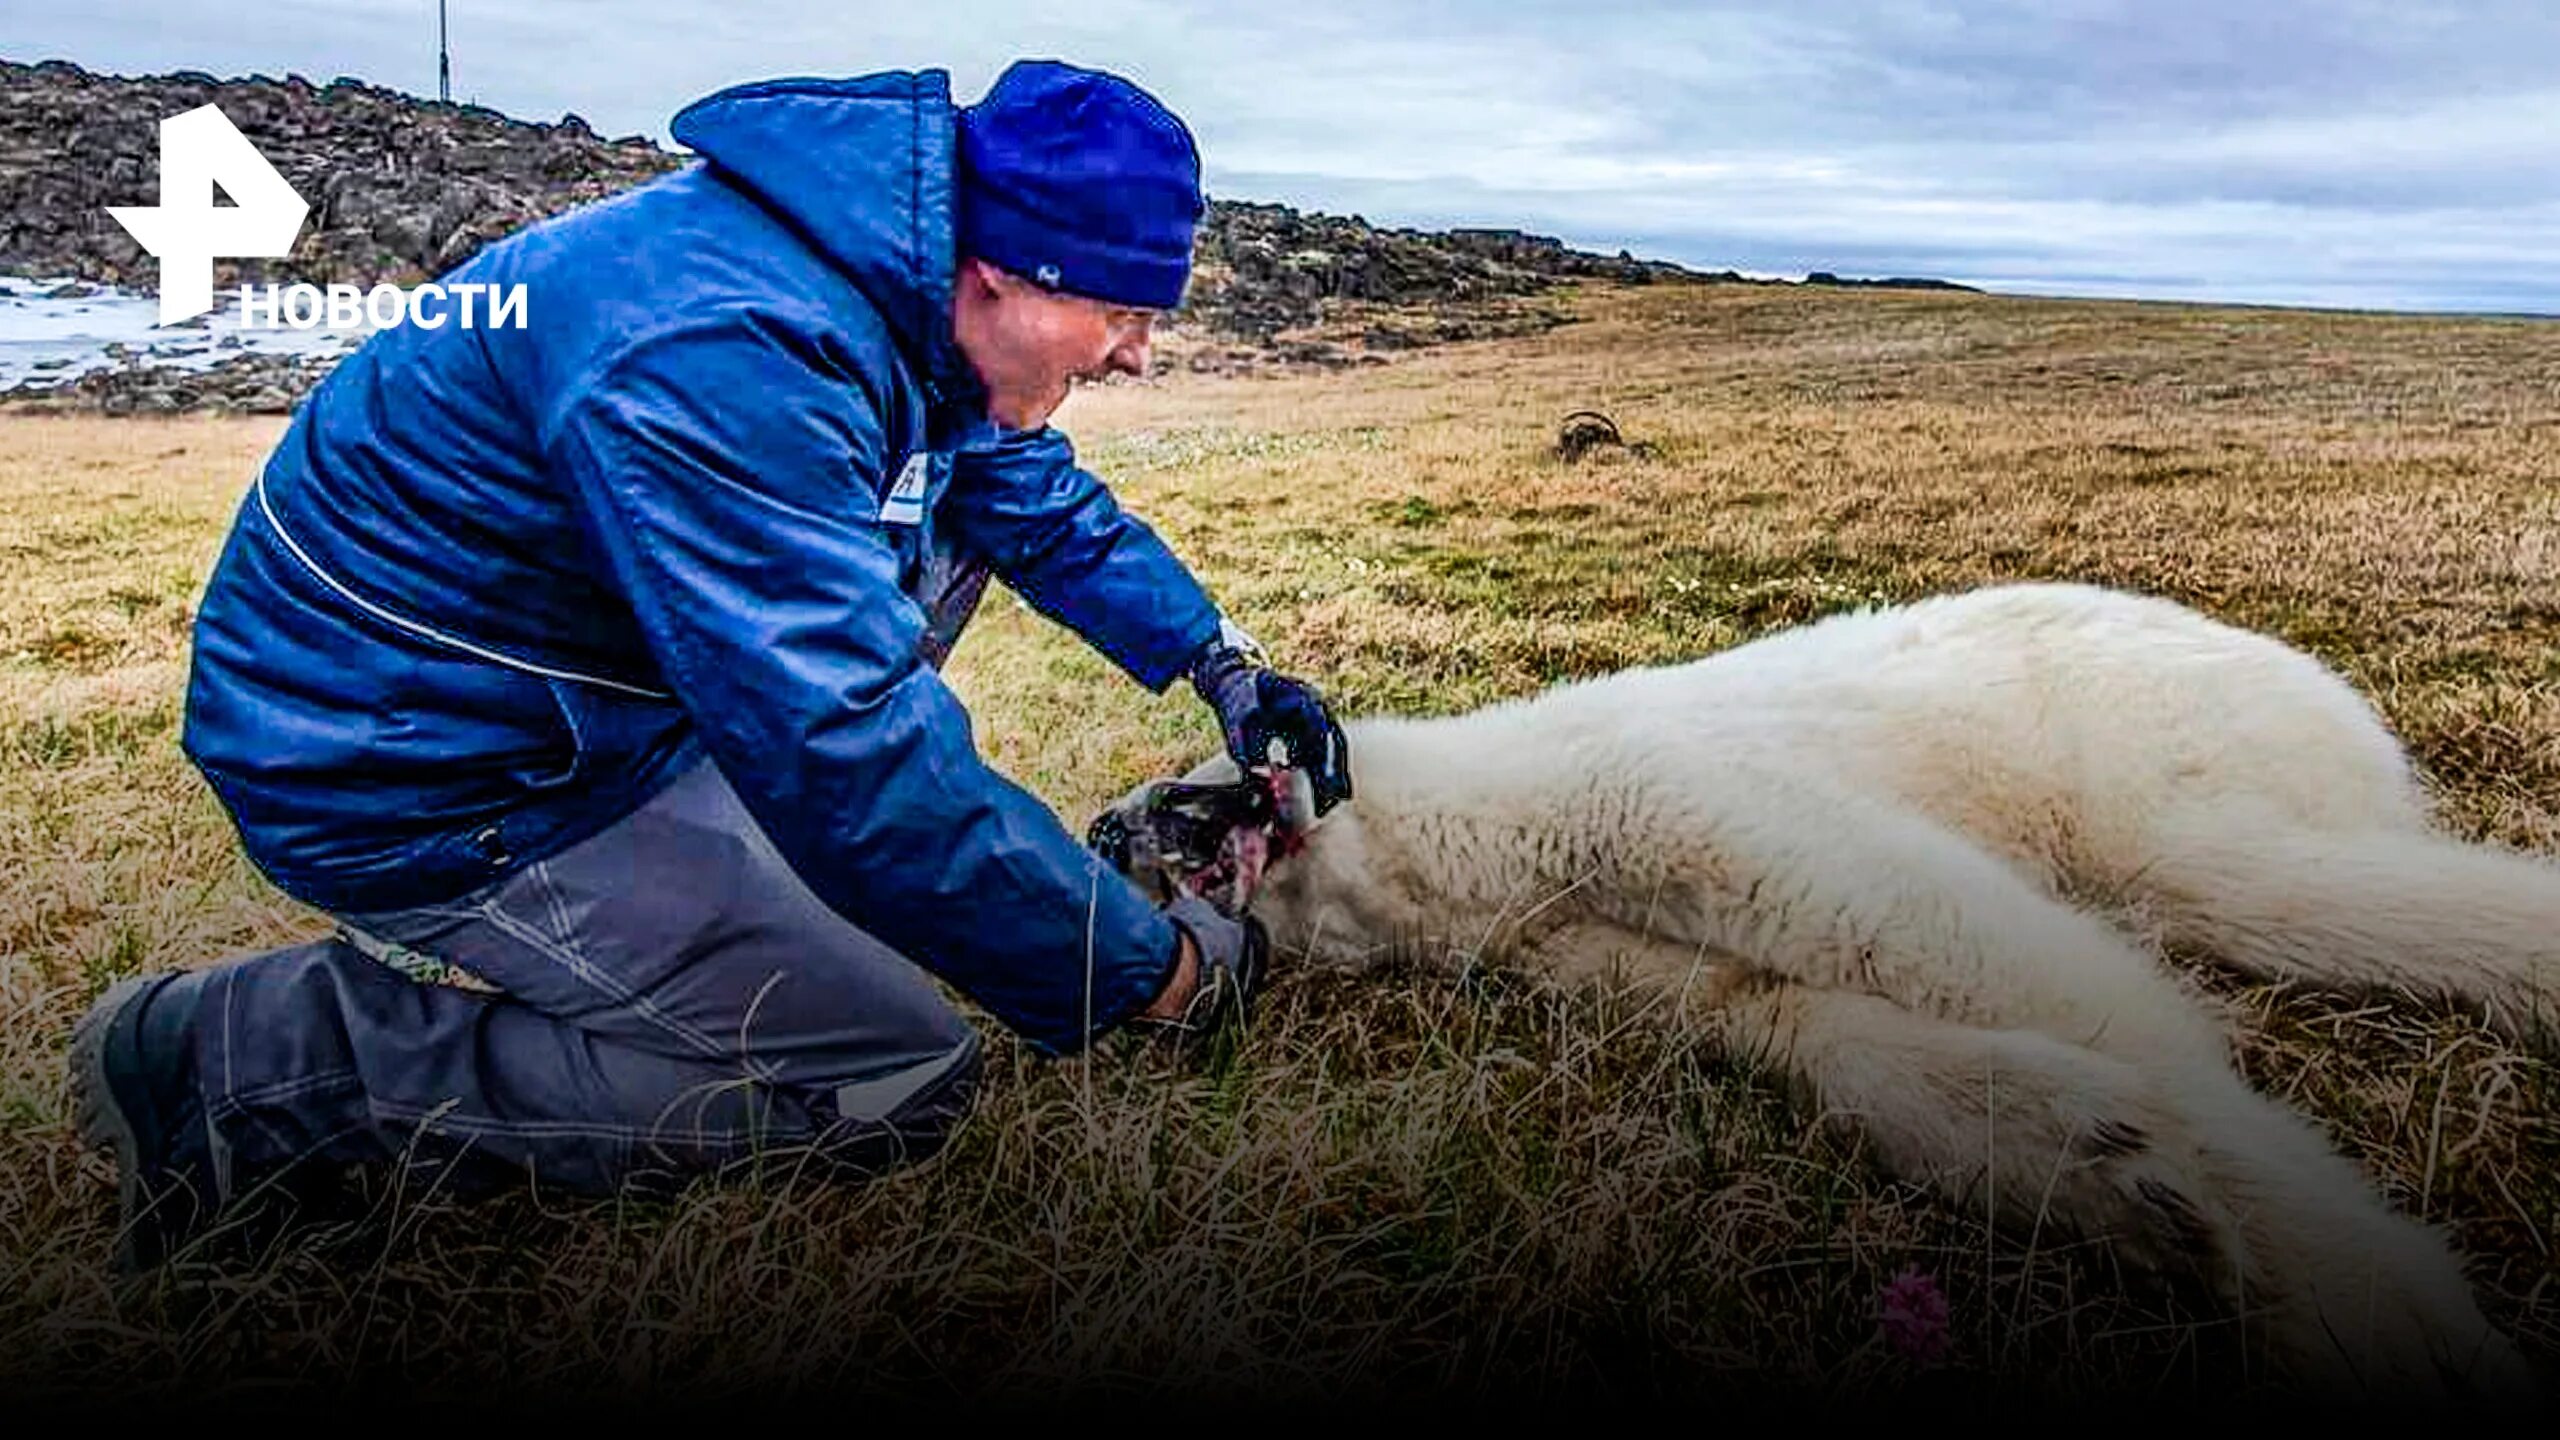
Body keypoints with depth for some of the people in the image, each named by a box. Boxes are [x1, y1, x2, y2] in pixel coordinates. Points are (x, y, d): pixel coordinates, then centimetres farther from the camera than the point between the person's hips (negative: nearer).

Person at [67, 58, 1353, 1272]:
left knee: (967, 489, 14)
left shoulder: (894, 276, -2)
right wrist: (1150, 970, -26)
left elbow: (1042, 496, 16)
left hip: (564, 672, 9)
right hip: (417, 783, -9)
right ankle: (233, 1061, -8)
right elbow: (850, 756, -35)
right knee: (901, 1084, -10)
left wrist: (1221, 662, 8)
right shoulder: (725, 357, -32)